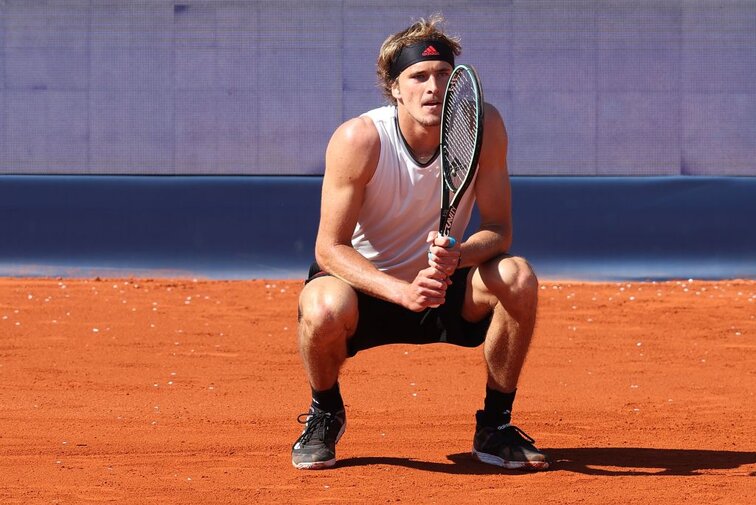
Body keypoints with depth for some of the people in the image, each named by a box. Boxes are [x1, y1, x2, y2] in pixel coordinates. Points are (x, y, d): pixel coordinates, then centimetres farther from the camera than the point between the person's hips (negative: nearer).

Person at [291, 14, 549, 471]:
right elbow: (330, 247, -21)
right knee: (324, 308, -37)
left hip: (443, 285, 2)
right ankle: (326, 414, -1)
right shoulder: (359, 139, -22)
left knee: (517, 278, -27)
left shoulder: (483, 126, -15)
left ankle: (495, 426, -7)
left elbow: (499, 229, -11)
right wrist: (402, 291, -37)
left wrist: (456, 256, -35)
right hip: (369, 284, -2)